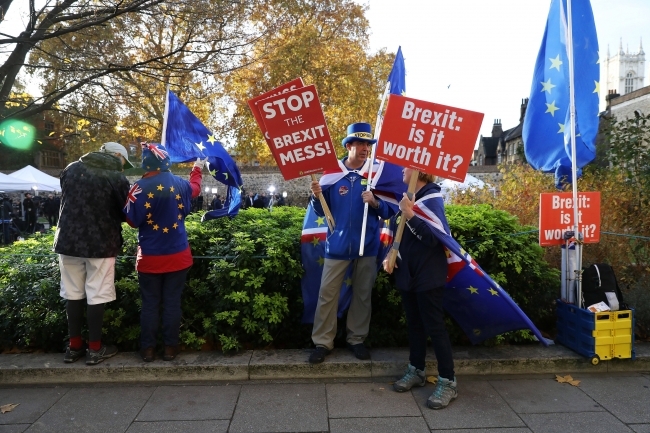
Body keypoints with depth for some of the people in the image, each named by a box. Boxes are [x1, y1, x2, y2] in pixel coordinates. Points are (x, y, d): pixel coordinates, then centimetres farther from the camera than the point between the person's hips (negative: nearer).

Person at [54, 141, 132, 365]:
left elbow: (65, 201, 18)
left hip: (68, 240, 5)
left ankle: (74, 346, 23)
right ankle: (95, 348, 13)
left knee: (73, 294, 13)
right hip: (101, 243, -5)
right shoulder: (117, 178, -9)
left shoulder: (71, 169, 6)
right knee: (96, 296, 4)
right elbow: (125, 213, -2)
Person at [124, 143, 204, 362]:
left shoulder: (139, 188, -13)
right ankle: (170, 347, 15)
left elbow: (132, 220, -8)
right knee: (172, 302, 8)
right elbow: (195, 188, 21)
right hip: (177, 255, 2)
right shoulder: (181, 184, -4)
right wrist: (197, 169, 38)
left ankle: (148, 348, 18)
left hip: (150, 257, -1)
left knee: (150, 304, 10)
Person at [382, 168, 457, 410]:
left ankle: (448, 382, 11)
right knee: (414, 325, 17)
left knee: (434, 328, -1)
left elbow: (434, 238, -24)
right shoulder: (408, 197, 10)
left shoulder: (432, 199, -14)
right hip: (407, 274, 8)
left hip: (428, 277, -8)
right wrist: (390, 256, 3)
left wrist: (410, 215, -30)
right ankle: (416, 371, 31)